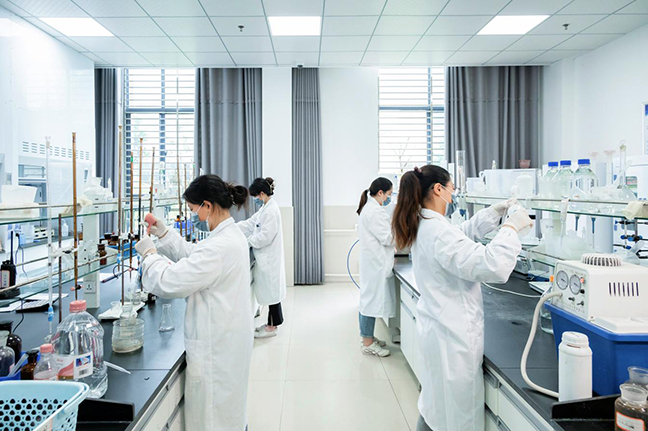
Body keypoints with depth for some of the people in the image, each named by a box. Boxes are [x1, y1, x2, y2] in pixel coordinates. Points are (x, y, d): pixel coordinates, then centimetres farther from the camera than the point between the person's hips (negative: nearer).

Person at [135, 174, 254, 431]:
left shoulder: (220, 247, -28)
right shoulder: (231, 235, 6)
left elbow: (170, 283, -23)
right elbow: (192, 254, 20)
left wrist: (148, 253, -7)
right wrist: (163, 234, 14)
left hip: (216, 347, -10)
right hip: (227, 339, 10)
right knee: (228, 410, 24)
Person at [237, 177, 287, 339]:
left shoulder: (271, 211, -19)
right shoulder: (265, 208, 12)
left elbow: (265, 236, -23)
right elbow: (249, 223, 14)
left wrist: (248, 240, -11)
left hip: (269, 258, -9)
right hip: (267, 258, 9)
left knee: (271, 290, 0)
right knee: (271, 290, 15)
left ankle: (272, 327, 11)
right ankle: (272, 322, 25)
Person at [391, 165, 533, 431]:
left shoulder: (424, 226, 6)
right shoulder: (438, 231, -24)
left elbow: (463, 234, 23)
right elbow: (490, 266, -29)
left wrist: (495, 212, 16)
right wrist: (511, 228, -16)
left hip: (438, 328, 10)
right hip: (453, 336, -10)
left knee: (433, 408, 22)